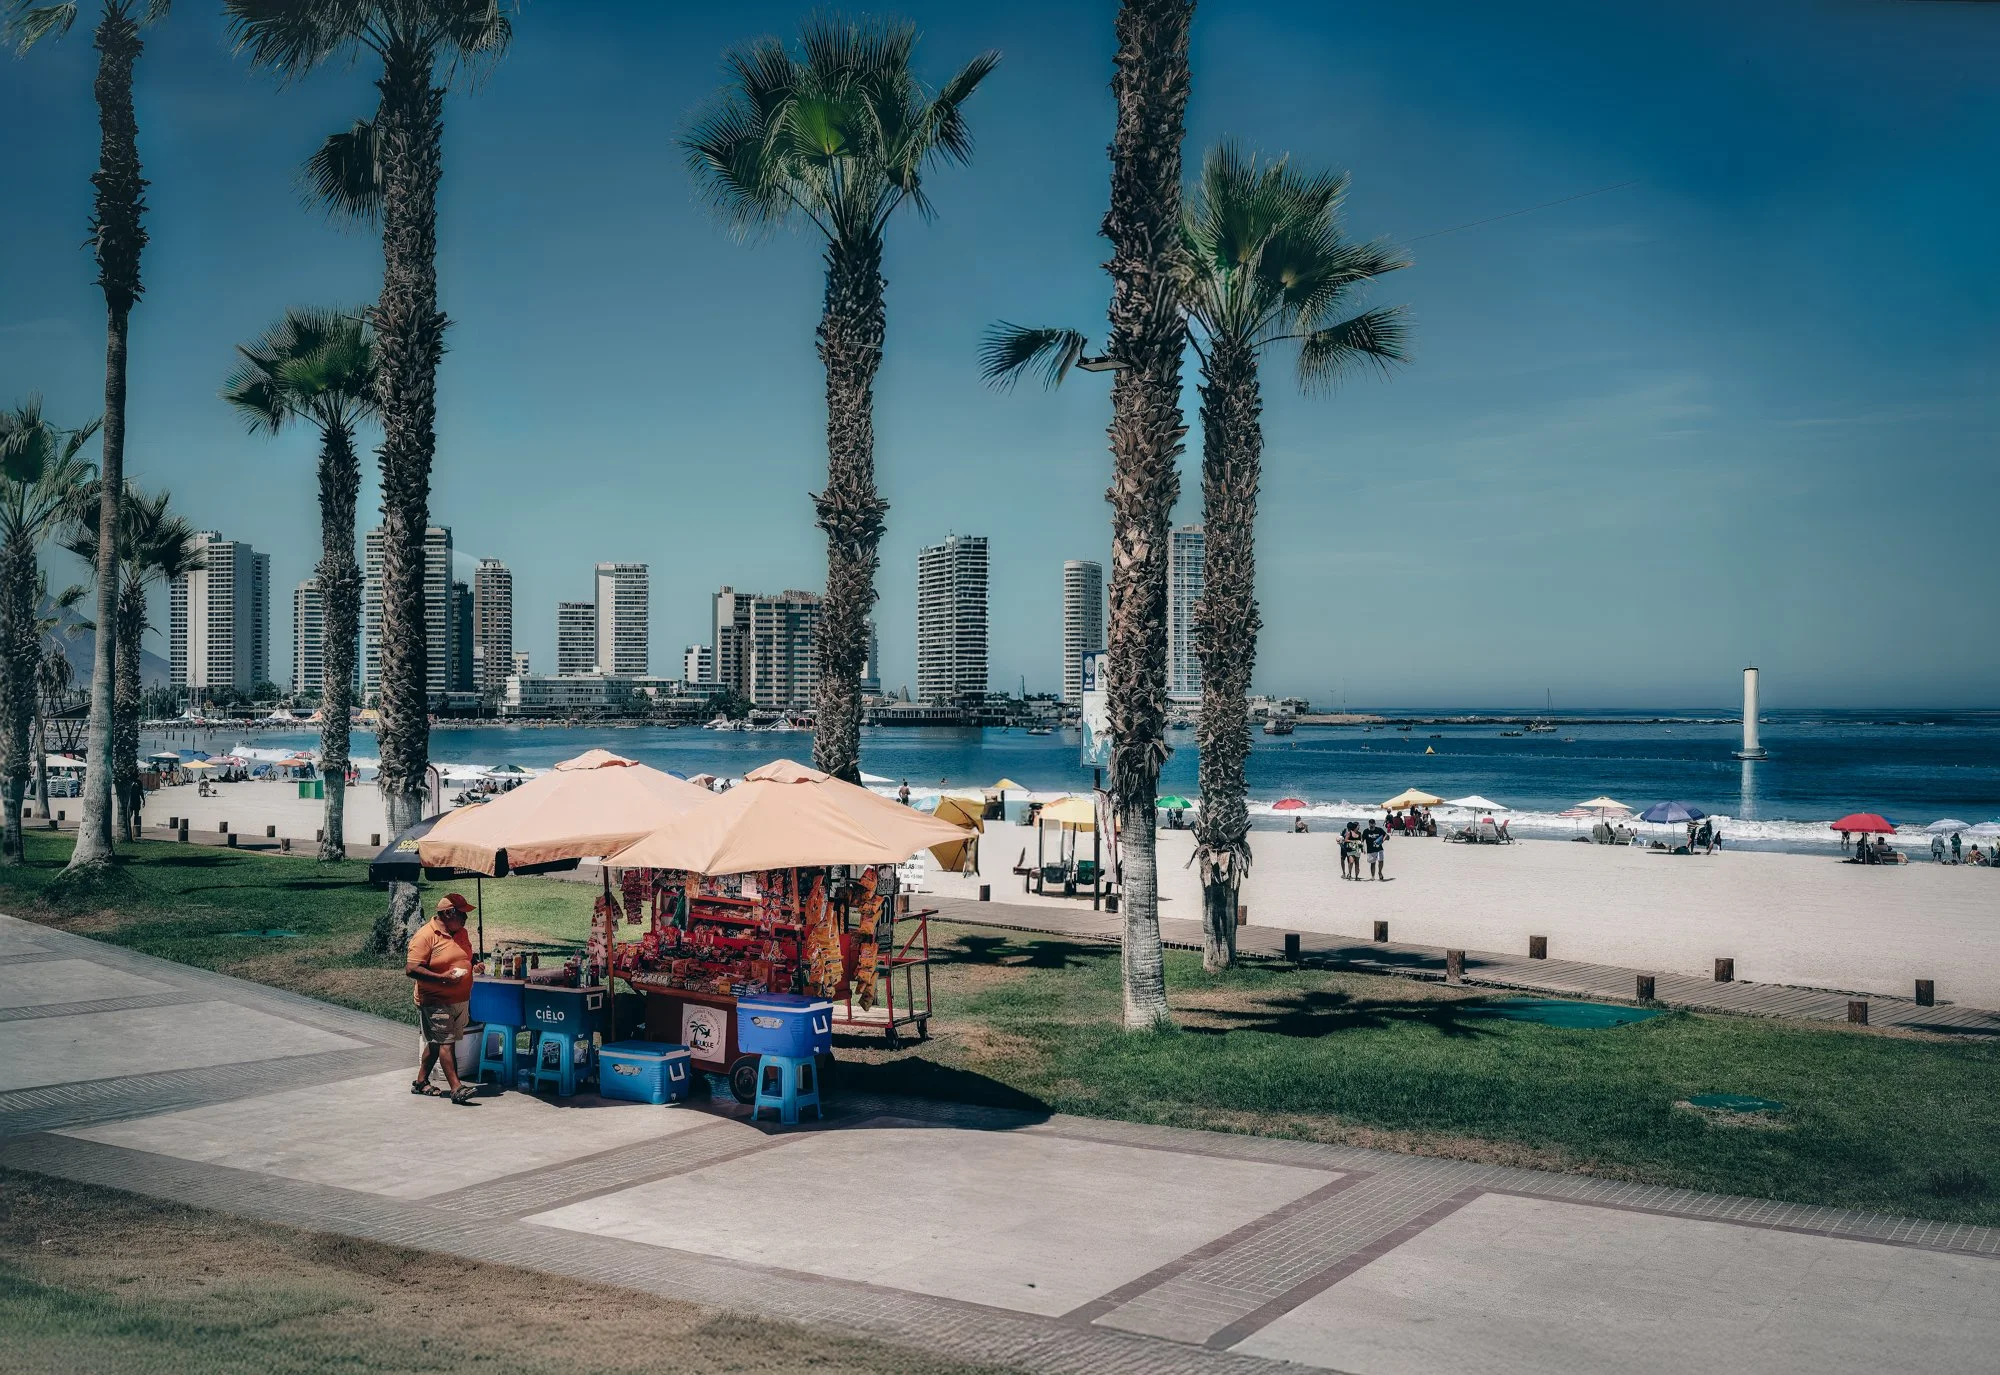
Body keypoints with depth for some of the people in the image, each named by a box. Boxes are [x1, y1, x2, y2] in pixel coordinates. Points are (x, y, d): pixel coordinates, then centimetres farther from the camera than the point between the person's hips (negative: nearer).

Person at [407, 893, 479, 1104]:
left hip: (460, 1000, 8)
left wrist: (475, 964, 8)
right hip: (436, 1002, -8)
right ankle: (456, 1088, -14)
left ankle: (421, 1082, 27)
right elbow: (411, 969, -19)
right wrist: (442, 977, -24)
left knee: (436, 1042, 15)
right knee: (445, 1043, -10)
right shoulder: (425, 936, -15)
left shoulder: (461, 933, 12)